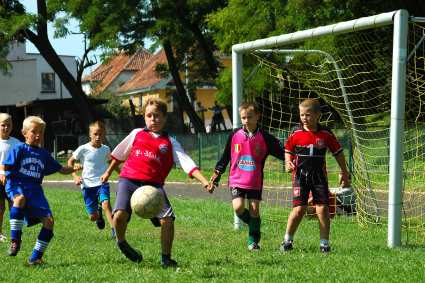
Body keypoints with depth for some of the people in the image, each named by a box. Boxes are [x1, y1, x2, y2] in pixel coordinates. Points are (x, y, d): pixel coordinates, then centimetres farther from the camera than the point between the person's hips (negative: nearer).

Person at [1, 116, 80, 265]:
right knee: (20, 198, -42)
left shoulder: (44, 154, 18)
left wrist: (73, 169, 6)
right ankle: (15, 240, -35)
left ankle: (35, 257, 2)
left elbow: (61, 169, 22)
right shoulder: (19, 149, 3)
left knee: (48, 220, -9)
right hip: (17, 185, -5)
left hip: (35, 189, 5)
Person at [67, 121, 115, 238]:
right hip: (88, 185, -1)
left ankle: (114, 230, -33)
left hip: (102, 183, 1)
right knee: (93, 217, 1)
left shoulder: (106, 149, 1)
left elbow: (111, 162, 23)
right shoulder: (83, 149, -6)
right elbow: (70, 161, 8)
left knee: (106, 204, -28)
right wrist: (75, 176, -4)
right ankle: (99, 215, 38)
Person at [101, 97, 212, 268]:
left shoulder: (170, 142, 13)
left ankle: (166, 258, 2)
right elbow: (119, 154, 32)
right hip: (128, 180, 0)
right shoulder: (136, 134, 18)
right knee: (120, 214, -24)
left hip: (153, 184, 0)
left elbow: (187, 163, 3)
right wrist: (108, 172, 39)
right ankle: (121, 242, 9)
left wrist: (204, 181, -9)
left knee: (168, 219, -16)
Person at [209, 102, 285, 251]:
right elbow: (225, 156, 11)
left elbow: (281, 153, 0)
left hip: (255, 182, 0)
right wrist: (217, 173, 10)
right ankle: (253, 223, 17)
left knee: (254, 209, -2)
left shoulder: (264, 138, -2)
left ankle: (253, 240, 14)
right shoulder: (235, 135, 1)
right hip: (236, 180, 0)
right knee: (238, 208, -15)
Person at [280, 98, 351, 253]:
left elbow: (338, 152, 10)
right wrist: (288, 163, -5)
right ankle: (287, 240, 10)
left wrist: (345, 173, 13)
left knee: (323, 208, -6)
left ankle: (324, 242, 5)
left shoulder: (325, 134, -1)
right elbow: (288, 149, 15)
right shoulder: (297, 133, -1)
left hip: (319, 176, 1)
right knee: (299, 209, -7)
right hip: (300, 175, -1)